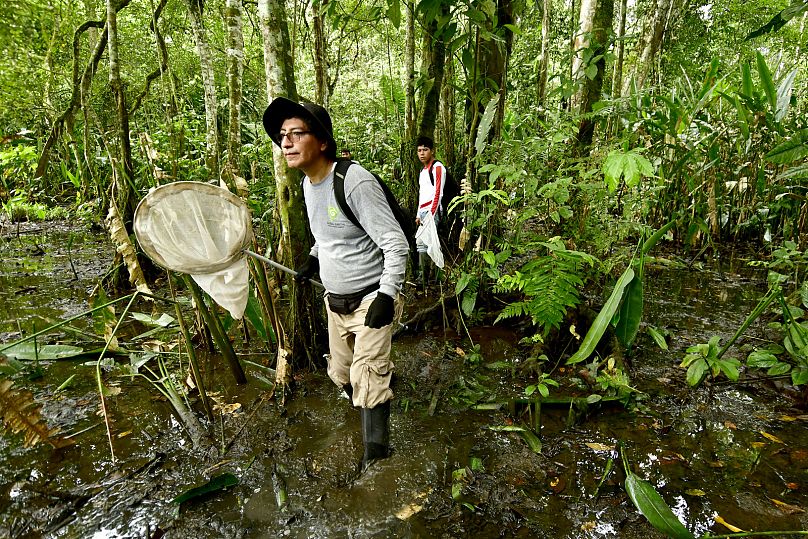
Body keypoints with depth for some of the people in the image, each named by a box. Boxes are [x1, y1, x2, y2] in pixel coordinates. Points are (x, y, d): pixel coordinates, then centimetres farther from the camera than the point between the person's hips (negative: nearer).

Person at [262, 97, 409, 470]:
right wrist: (314, 257, 11)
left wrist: (386, 295, -27)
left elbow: (395, 243, -23)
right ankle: (370, 423, 46)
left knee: (367, 380, -8)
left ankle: (376, 453, 14)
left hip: (371, 300, -8)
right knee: (342, 373, 20)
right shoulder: (308, 182, 3)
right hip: (335, 300, 9)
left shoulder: (355, 181, -24)